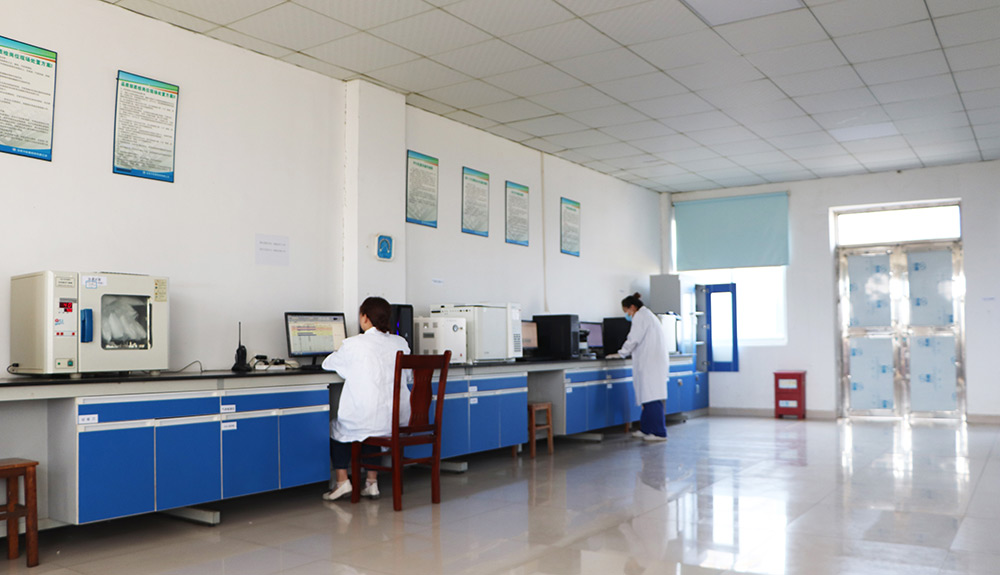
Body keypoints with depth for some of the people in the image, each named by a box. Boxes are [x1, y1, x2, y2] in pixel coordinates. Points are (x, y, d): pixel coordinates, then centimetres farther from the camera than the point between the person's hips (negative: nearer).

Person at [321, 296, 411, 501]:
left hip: (368, 419, -4)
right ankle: (372, 482, 30)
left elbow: (327, 364, 8)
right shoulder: (401, 343, 3)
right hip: (398, 421, 5)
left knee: (336, 427, 25)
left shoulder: (354, 344, -10)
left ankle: (342, 481, 22)